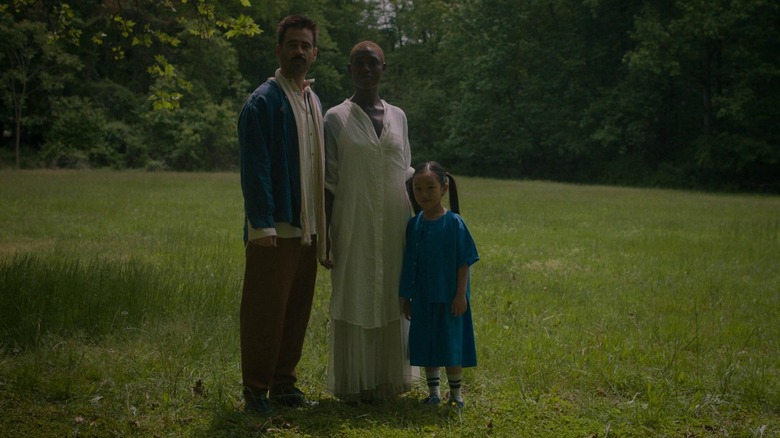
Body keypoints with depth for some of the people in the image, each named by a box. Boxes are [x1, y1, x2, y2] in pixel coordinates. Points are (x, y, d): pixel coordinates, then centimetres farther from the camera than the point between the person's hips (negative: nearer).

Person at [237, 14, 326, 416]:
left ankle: (284, 381, 24)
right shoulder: (263, 102, -9)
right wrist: (263, 225, -19)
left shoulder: (314, 102, 15)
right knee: (265, 310, -1)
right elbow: (254, 169, -14)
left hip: (307, 228, 7)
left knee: (297, 309, 13)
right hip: (274, 229, -7)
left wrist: (322, 221, 15)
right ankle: (256, 389, 10)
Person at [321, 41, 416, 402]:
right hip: (354, 226, -3)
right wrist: (325, 236, -6)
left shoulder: (398, 116, 10)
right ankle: (353, 384, 10)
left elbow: (406, 173, 13)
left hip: (393, 226, 4)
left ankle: (387, 379, 19)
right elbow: (329, 181, -2)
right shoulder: (336, 118, -1)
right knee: (353, 300, 1)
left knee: (390, 300, 8)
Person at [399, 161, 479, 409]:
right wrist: (406, 297, 10)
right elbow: (409, 265, 8)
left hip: (449, 297, -4)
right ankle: (433, 391, 23)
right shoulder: (414, 224, 2)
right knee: (426, 344, 10)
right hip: (422, 298, 4)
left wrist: (461, 295, -12)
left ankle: (456, 393, 17)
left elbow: (463, 263, -8)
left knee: (451, 344, 3)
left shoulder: (454, 223, -9)